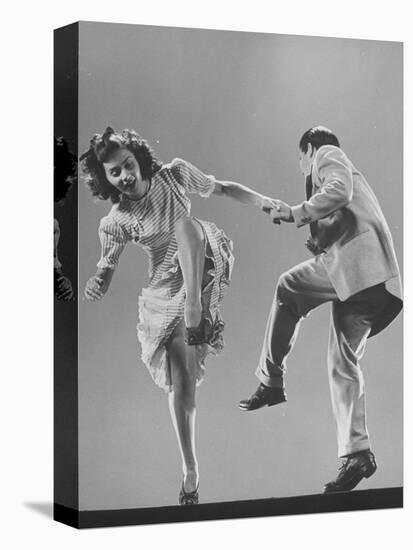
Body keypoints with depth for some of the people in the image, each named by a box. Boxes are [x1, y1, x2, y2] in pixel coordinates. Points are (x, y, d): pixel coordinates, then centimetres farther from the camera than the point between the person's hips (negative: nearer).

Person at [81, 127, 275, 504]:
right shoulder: (115, 223, -10)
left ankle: (197, 313, -30)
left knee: (185, 223, -28)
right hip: (167, 296, -1)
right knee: (181, 385, -6)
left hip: (205, 272, 1)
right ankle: (190, 473, 6)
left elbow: (221, 189, 5)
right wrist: (95, 286, -29)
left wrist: (264, 202, -5)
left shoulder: (173, 175, -8)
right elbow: (103, 281, -6)